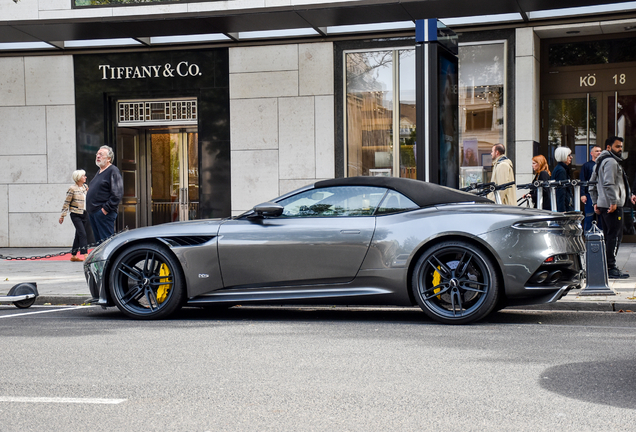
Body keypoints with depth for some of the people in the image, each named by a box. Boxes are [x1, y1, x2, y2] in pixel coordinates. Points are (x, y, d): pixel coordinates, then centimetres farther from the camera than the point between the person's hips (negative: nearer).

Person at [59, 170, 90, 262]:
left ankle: (73, 255, 19)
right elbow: (66, 203, -6)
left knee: (79, 235, 11)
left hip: (85, 215, 6)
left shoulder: (85, 187, 10)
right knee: (82, 234, -16)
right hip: (76, 215, -6)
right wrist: (62, 216, -6)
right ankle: (85, 255, -22)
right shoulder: (72, 189, -8)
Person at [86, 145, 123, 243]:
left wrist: (105, 209, -20)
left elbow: (117, 195, -18)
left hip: (104, 213, -10)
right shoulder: (99, 172, 20)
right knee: (98, 240, 12)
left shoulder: (113, 171, -10)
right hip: (93, 212, 10)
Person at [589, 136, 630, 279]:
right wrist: (614, 202, -23)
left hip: (602, 204, 10)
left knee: (608, 236, 13)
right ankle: (611, 268, -11)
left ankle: (605, 266, 17)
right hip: (613, 206, -10)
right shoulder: (611, 162, -11)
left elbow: (592, 184, 24)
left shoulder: (601, 162, 21)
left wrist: (595, 202, 21)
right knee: (615, 236, -9)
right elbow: (609, 184, -23)